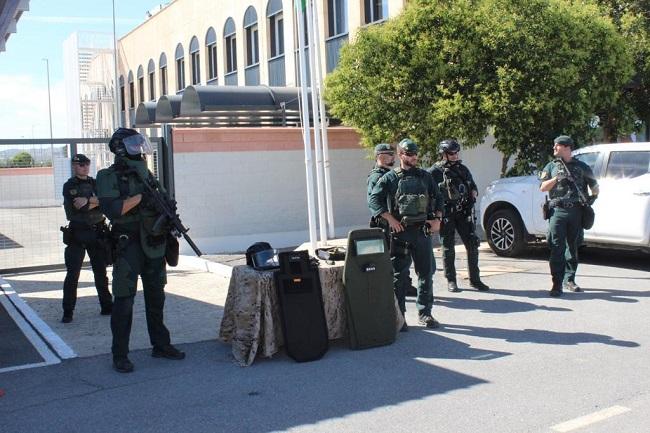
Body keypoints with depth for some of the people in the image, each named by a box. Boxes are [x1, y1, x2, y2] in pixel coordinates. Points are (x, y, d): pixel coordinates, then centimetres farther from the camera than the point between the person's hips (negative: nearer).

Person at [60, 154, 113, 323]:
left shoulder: (95, 184, 10)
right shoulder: (69, 186, -3)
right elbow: (77, 207, -17)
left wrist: (87, 200, -18)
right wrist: (95, 202, -9)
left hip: (97, 233, 4)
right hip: (77, 234, -4)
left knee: (101, 271, 11)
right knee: (72, 274, -3)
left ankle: (106, 306, 20)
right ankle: (68, 311, 2)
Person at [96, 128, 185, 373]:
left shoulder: (146, 174, 11)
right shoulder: (108, 178, -7)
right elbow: (111, 209, -21)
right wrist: (141, 196, -21)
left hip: (154, 244, 6)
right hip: (128, 245, -6)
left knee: (156, 297, 14)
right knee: (124, 300, -3)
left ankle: (160, 345, 26)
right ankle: (120, 355, 6)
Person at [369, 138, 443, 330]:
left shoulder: (425, 176, 13)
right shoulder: (390, 178, 0)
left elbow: (438, 198, 18)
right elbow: (374, 199, -5)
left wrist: (437, 219, 4)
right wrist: (390, 219, -13)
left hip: (423, 230, 4)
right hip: (400, 233, -4)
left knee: (426, 273, 8)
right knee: (399, 275, 0)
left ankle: (424, 313, 19)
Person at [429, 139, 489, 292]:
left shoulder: (463, 169, 12)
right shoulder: (435, 171, -4)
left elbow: (473, 187, 20)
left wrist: (472, 197, 0)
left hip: (463, 212, 4)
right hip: (446, 214, -4)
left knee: (472, 244, 1)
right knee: (448, 248, 2)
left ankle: (474, 279, 11)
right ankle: (451, 281, 12)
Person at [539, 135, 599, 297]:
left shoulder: (581, 167, 11)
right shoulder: (551, 166, 13)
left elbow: (594, 186, 17)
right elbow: (543, 188, 6)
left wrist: (593, 197, -2)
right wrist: (556, 178, -8)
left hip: (576, 211, 1)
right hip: (558, 211, -1)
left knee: (573, 247, 9)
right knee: (557, 248, -9)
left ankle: (569, 280, 21)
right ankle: (557, 284, -12)